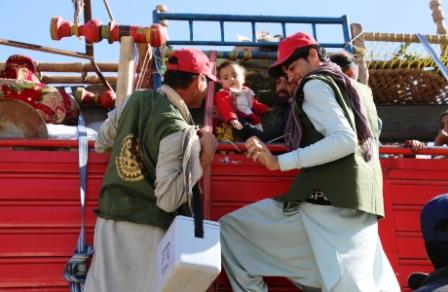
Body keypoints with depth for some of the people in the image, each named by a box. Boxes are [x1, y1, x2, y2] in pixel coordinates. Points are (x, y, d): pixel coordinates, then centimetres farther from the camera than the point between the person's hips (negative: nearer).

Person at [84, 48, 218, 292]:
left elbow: (101, 143, 18)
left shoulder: (135, 99, 3)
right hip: (147, 230, -7)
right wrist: (205, 156, -11)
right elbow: (168, 200, -19)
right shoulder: (177, 130, -16)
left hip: (109, 219, 7)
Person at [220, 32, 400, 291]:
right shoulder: (357, 89, 29)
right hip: (359, 201, 9)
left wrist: (280, 162, -16)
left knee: (230, 229, -3)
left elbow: (344, 140, -14)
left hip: (330, 197, -9)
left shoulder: (316, 84, 2)